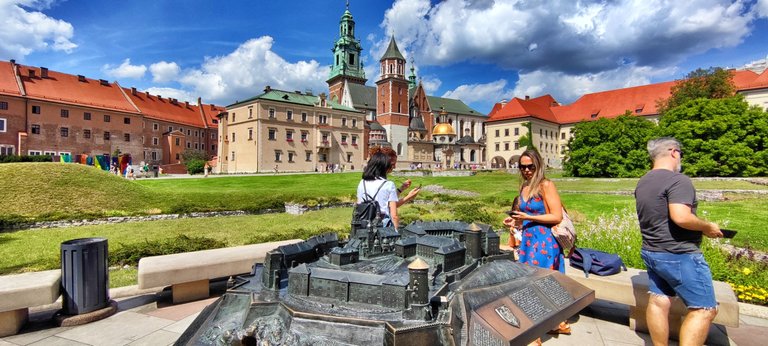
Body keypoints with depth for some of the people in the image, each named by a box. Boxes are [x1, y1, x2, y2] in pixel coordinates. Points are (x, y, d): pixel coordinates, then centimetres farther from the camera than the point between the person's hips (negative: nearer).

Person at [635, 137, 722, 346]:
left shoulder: (642, 183, 11)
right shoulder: (678, 180, -18)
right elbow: (681, 217, -28)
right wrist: (707, 227, -12)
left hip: (652, 252, 9)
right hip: (680, 256, -9)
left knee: (658, 302, 12)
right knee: (704, 309, 1)